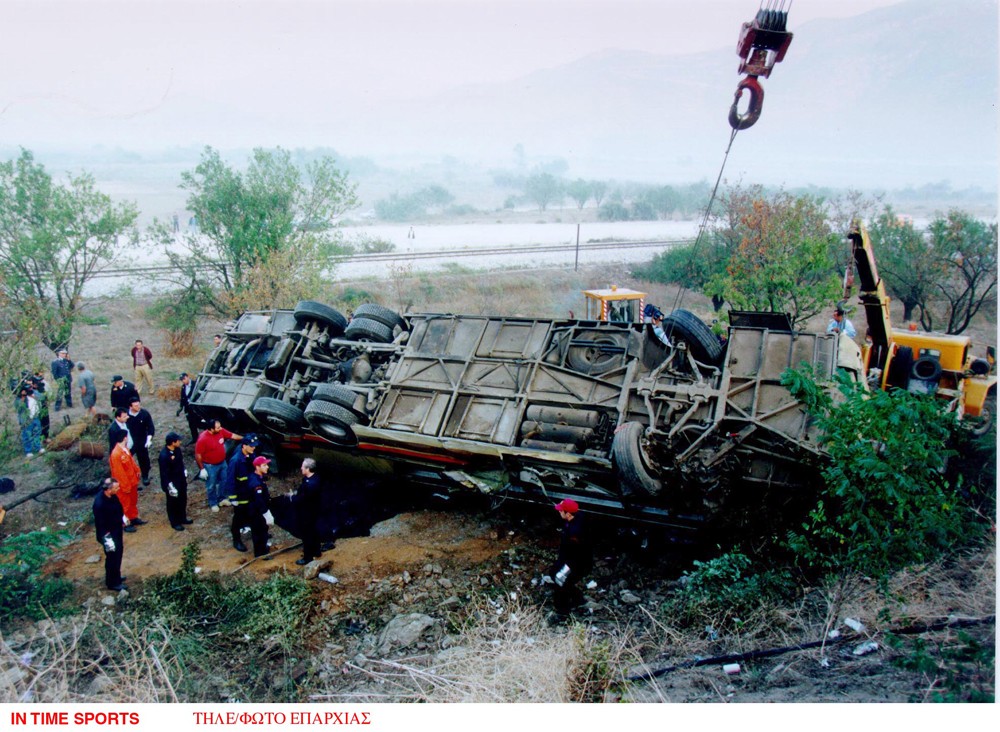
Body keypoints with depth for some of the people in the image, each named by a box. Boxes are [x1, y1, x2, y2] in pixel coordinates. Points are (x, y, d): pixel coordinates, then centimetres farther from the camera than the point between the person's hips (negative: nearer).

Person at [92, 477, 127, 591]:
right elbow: (100, 524, -26)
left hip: (117, 530, 8)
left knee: (118, 554, 25)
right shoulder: (100, 504, -36)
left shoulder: (112, 495, -13)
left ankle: (116, 577, 46)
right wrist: (107, 539, -20)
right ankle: (112, 583, 31)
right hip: (109, 534, -8)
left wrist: (122, 518, 20)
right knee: (112, 558, 11)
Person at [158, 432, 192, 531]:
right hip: (172, 483, -8)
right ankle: (175, 523, 32)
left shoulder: (177, 449, -7)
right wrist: (170, 487, -20)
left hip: (181, 480, 8)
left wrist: (185, 474, 18)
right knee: (173, 503, 13)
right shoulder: (164, 456, -31)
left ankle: (182, 518, 44)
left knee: (183, 500, 23)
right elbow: (164, 474, -25)